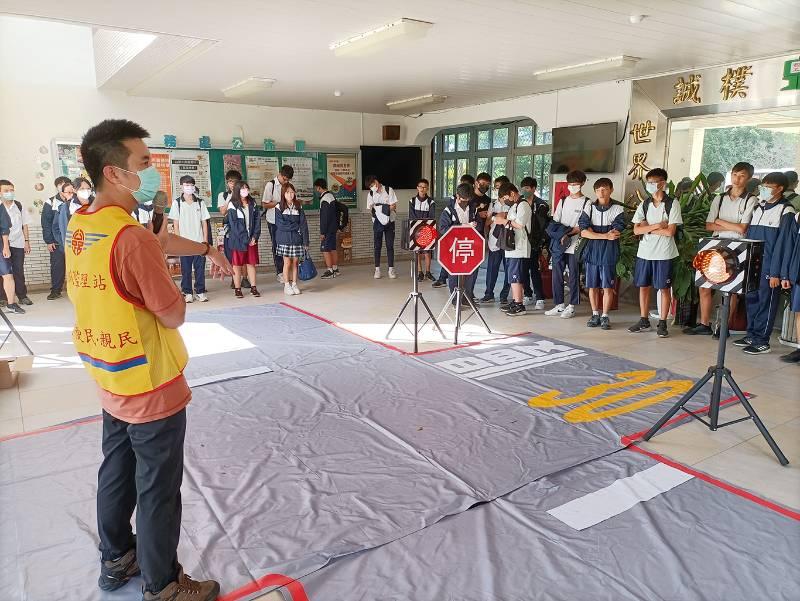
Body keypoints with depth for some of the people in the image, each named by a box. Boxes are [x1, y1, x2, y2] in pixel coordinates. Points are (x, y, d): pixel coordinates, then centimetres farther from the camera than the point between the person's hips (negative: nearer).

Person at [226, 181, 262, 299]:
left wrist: (255, 236, -5)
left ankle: (253, 287, 12)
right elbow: (234, 224, -9)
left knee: (251, 263, 7)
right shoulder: (233, 205, -5)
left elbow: (257, 220, 6)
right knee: (237, 265, 2)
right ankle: (237, 289, 7)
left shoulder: (252, 203, 9)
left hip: (252, 239, 4)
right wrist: (245, 239, -13)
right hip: (237, 239, -4)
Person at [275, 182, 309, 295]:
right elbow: (280, 224, -9)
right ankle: (287, 285, 9)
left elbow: (303, 224, 0)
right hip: (285, 239, -2)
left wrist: (305, 241, -6)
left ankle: (294, 284, 15)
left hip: (297, 239, 2)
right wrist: (296, 227, -9)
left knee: (295, 262, 6)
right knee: (287, 263, 1)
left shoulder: (298, 207, 5)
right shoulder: (279, 207, -1)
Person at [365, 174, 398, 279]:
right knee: (377, 246, 3)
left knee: (390, 246, 1)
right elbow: (370, 209, 4)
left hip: (389, 221, -2)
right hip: (377, 222, 2)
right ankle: (377, 269, 9)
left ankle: (391, 269, 6)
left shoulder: (389, 190, -2)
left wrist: (378, 206, -15)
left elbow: (394, 206, -6)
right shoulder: (371, 194, 5)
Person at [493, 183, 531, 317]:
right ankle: (514, 301, 20)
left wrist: (504, 221, -10)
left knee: (515, 276, -8)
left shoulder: (523, 205, -11)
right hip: (512, 245, 9)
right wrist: (503, 218, 5)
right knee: (513, 276, 13)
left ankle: (519, 305, -4)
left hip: (519, 247, -9)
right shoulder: (513, 206, 19)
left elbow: (519, 224, -19)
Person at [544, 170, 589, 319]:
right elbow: (554, 221, 11)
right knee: (557, 274, 6)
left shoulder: (586, 202, -2)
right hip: (559, 244, 5)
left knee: (574, 276, 2)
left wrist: (568, 234, -18)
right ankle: (559, 305, 16)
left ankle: (571, 306, 11)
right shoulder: (563, 201, 14)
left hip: (575, 244, -5)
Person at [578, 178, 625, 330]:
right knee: (592, 286, 7)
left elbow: (615, 233, -11)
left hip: (609, 253, -2)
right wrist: (605, 235, -13)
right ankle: (595, 315, 19)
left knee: (608, 287, 1)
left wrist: (594, 233, -8)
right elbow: (584, 232, -6)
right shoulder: (589, 208, 5)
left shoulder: (618, 209, -1)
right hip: (591, 253, 2)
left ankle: (605, 316, 12)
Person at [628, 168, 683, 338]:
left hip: (664, 253, -4)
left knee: (664, 288, 3)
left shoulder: (672, 203, -5)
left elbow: (670, 231, -13)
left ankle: (662, 323, 11)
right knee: (643, 286, 8)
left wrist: (647, 228, -8)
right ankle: (644, 321, 19)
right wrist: (656, 226, -13)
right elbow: (636, 230, -1)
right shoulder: (644, 204, 7)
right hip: (644, 252, 4)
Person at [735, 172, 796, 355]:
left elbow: (781, 243, -11)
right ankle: (751, 335, 20)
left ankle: (762, 341, 6)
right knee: (751, 299, 10)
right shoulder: (758, 207, 15)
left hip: (768, 267, -6)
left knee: (766, 301, 0)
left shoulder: (785, 211, -6)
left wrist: (775, 272, -15)